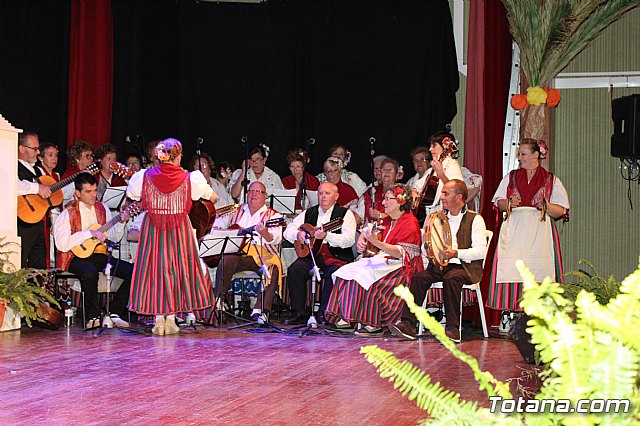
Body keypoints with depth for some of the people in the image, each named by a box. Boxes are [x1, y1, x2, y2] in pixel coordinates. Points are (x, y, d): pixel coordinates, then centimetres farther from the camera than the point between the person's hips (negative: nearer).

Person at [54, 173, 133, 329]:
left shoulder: (102, 208, 11)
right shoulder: (68, 214, -6)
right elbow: (61, 244, -20)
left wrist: (121, 222, -5)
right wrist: (89, 233, -22)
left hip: (99, 254, 6)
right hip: (77, 257, -6)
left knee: (133, 271, -14)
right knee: (90, 273, -39)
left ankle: (113, 313, -8)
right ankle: (93, 317, -19)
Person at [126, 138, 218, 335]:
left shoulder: (145, 176, -7)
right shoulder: (190, 178, -9)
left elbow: (130, 195, 9)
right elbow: (213, 198, 4)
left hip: (153, 230, 1)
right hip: (180, 229, 0)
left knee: (155, 267, 7)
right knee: (177, 267, 9)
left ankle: (159, 319, 7)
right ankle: (171, 319, 9)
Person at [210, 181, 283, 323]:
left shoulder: (272, 215, 8)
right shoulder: (237, 212, 19)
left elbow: (275, 239, -9)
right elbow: (217, 223, 25)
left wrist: (265, 233, -32)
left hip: (263, 254, -2)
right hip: (238, 253, 2)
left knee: (273, 268, -33)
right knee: (226, 261, -31)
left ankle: (260, 310, -34)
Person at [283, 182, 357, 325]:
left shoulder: (345, 214, 2)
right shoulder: (309, 213, 16)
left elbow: (349, 240, -13)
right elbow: (288, 231, 16)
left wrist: (327, 236, -27)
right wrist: (298, 234, -8)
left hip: (336, 256, -4)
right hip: (311, 254, 4)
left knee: (334, 273, -33)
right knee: (294, 269, -22)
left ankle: (323, 313, -21)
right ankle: (298, 313, -16)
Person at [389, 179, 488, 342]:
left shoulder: (474, 219, 3)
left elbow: (480, 251, -9)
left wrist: (456, 253, -22)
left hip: (466, 266, -5)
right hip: (440, 265, 5)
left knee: (451, 279, -36)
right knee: (419, 277, -22)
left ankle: (453, 329, -34)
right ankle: (408, 325, -29)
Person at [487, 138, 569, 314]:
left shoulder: (552, 181, 9)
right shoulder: (511, 177, 17)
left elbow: (561, 211, 6)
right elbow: (498, 202, 17)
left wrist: (547, 207, -13)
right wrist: (508, 204, -5)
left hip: (539, 233, -2)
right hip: (514, 232, 2)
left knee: (537, 271, -10)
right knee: (512, 270, -9)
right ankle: (515, 308, -7)